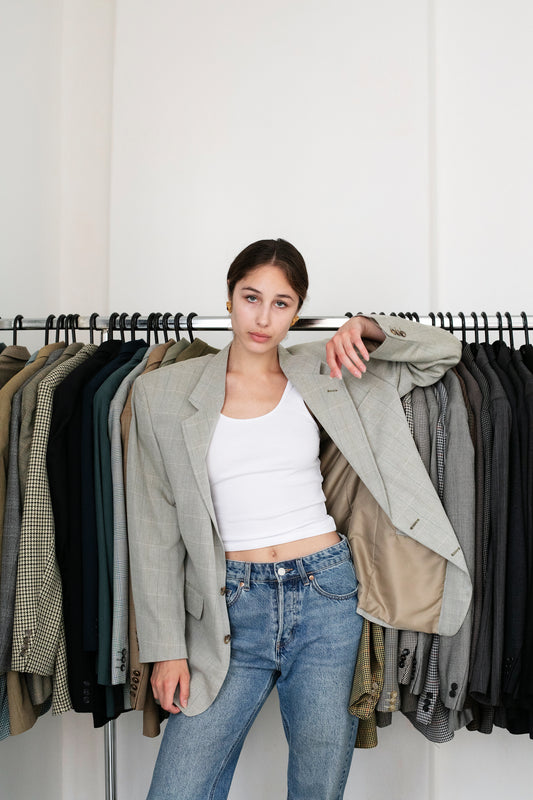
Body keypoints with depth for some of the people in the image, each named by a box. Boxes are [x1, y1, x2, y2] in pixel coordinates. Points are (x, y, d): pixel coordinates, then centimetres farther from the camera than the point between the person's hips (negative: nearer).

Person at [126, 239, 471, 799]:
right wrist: (167, 646, -1)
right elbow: (157, 528, 2)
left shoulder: (321, 374, 4)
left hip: (326, 595, 1)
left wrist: (370, 328, -7)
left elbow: (444, 351, 11)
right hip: (232, 610, 0)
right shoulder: (165, 393, 1)